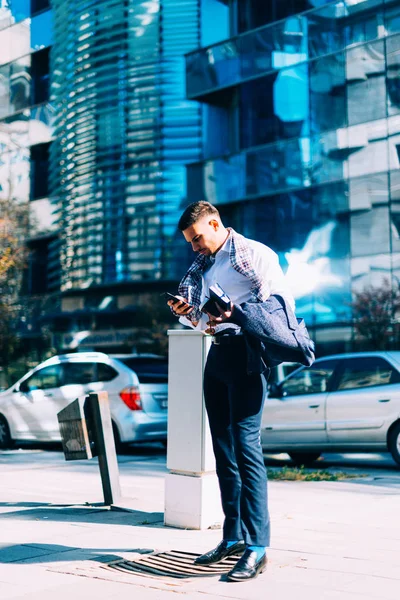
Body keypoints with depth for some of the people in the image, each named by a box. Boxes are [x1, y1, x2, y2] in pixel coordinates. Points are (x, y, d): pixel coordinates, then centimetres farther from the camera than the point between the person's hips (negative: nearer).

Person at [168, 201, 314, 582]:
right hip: (217, 354, 9)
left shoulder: (254, 254, -2)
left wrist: (236, 312, -24)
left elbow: (282, 302, -11)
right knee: (223, 446, 9)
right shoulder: (201, 266, 21)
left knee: (245, 441, -15)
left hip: (244, 353, -8)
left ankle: (257, 546, -14)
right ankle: (233, 536, 18)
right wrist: (186, 312, 3)